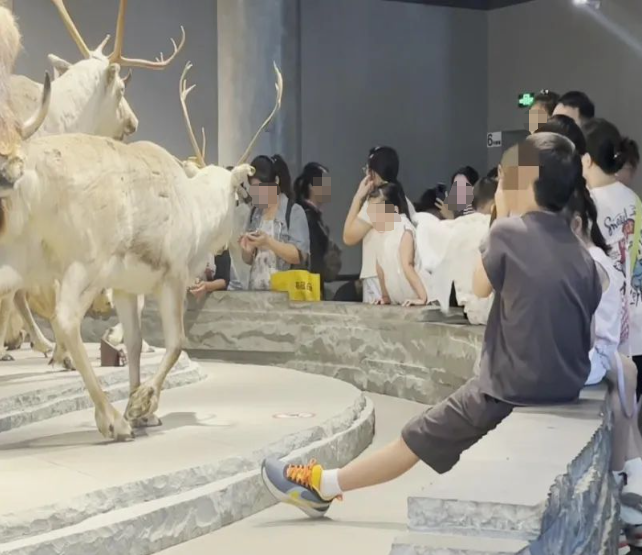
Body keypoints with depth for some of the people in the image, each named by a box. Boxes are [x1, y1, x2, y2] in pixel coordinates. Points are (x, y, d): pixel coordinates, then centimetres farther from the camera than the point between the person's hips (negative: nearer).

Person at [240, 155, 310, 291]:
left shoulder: (294, 211, -5)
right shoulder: (255, 213, 11)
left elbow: (300, 256, -13)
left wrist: (268, 242, -22)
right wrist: (247, 250, -5)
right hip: (256, 290, 5)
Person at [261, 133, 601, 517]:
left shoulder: (509, 232, -10)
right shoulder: (584, 257, 4)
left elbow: (481, 287, 6)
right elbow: (583, 331, 7)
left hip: (510, 391, -4)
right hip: (565, 394, 5)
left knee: (415, 441, 11)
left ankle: (322, 485, 26)